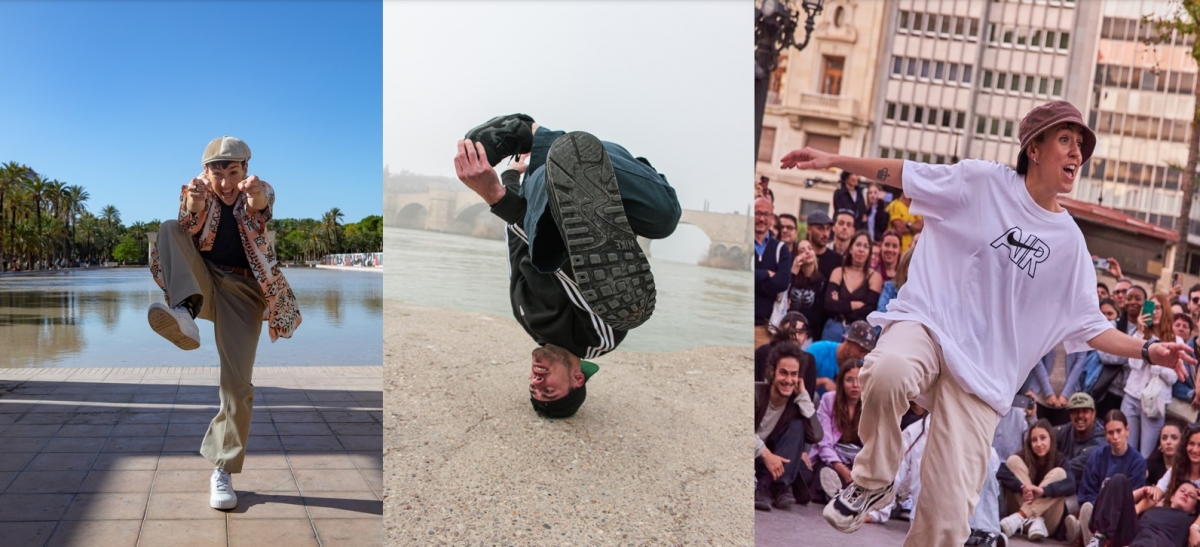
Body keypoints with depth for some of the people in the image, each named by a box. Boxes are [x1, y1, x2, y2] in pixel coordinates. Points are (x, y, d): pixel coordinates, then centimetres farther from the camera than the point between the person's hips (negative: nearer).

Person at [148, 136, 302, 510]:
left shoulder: (257, 193, -4)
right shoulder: (199, 192, 0)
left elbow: (262, 209, -31)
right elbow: (189, 226, -23)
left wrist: (258, 196, -56)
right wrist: (193, 202, -47)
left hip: (241, 291, -2)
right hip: (202, 281, 2)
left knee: (238, 384, -11)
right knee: (168, 229, -22)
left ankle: (223, 470, 4)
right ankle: (185, 311, -42)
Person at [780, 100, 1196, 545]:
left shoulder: (1069, 241, 12)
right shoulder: (985, 182, 4)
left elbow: (1087, 324, 16)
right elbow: (907, 174, 6)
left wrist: (1147, 350, 3)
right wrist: (833, 160, 0)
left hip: (984, 372, 3)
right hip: (928, 322, -2)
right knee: (887, 371, -41)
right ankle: (872, 483, -13)